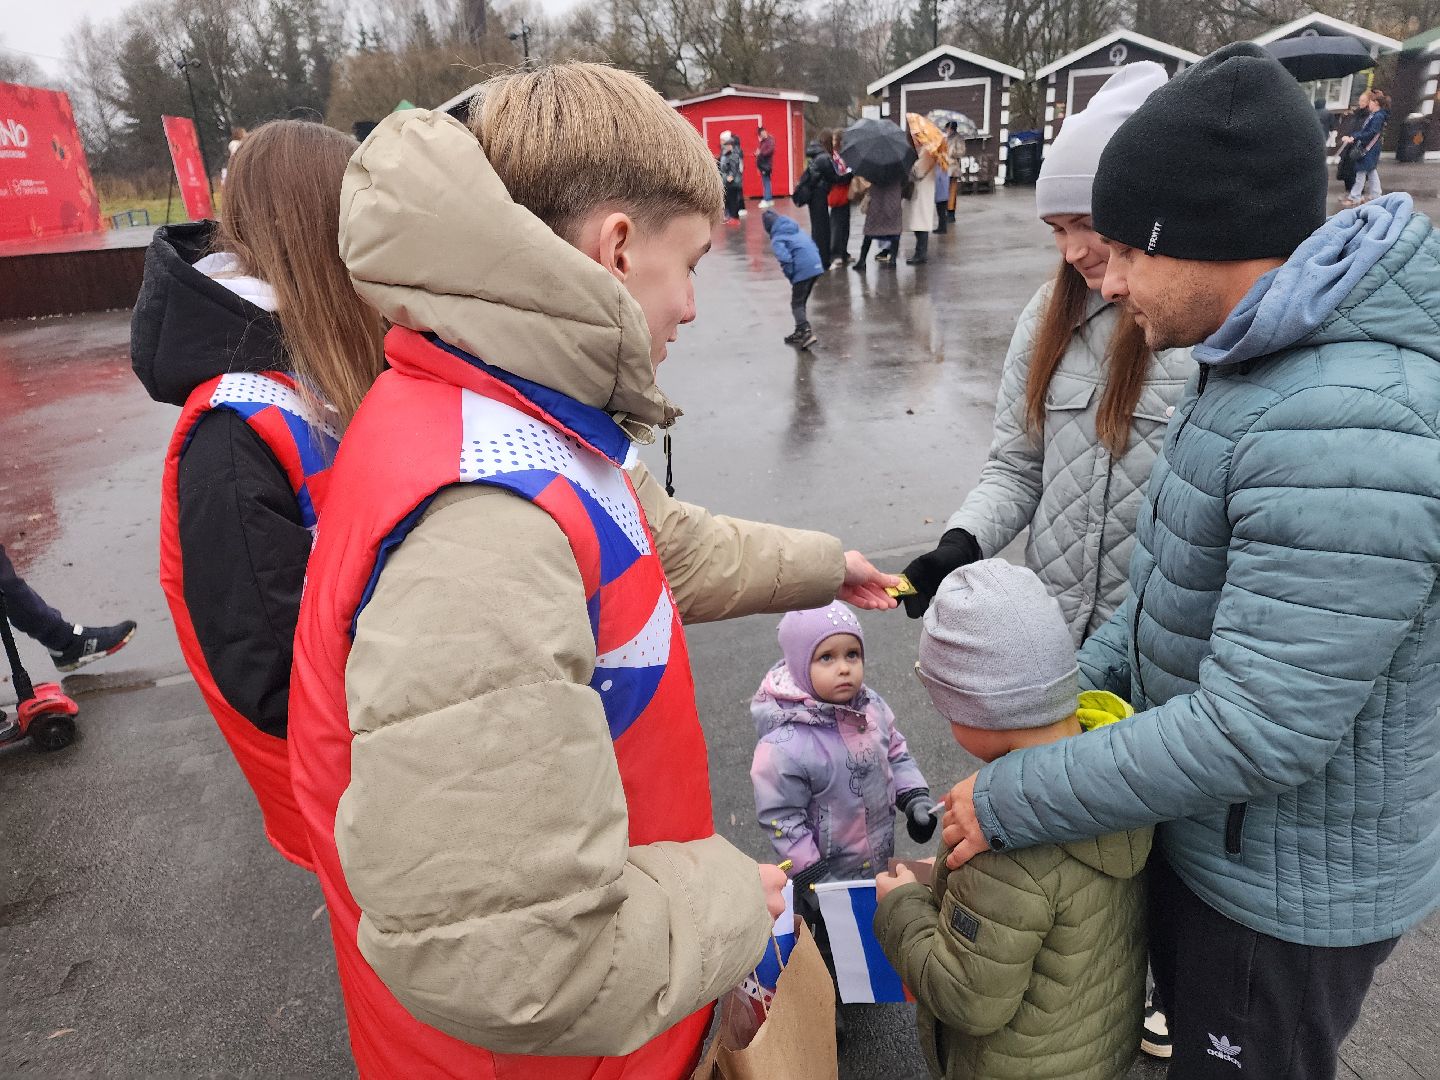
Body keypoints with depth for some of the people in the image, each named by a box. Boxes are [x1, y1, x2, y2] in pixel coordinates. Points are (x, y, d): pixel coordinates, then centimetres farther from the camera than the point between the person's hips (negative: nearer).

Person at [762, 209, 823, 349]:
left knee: (797, 304, 2)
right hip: (816, 267, 7)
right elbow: (814, 247, 21)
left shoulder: (776, 240, -2)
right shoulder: (797, 231, 20)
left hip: (803, 272, -7)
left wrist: (791, 278, -5)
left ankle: (807, 332, -13)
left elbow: (786, 259, -18)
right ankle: (800, 332, 28)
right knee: (801, 302, 20)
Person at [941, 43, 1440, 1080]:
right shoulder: (1265, 357, -1)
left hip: (1288, 886, -8)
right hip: (1209, 827, 8)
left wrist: (1011, 801, -24)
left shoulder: (1342, 430, -33)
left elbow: (1256, 732, -33)